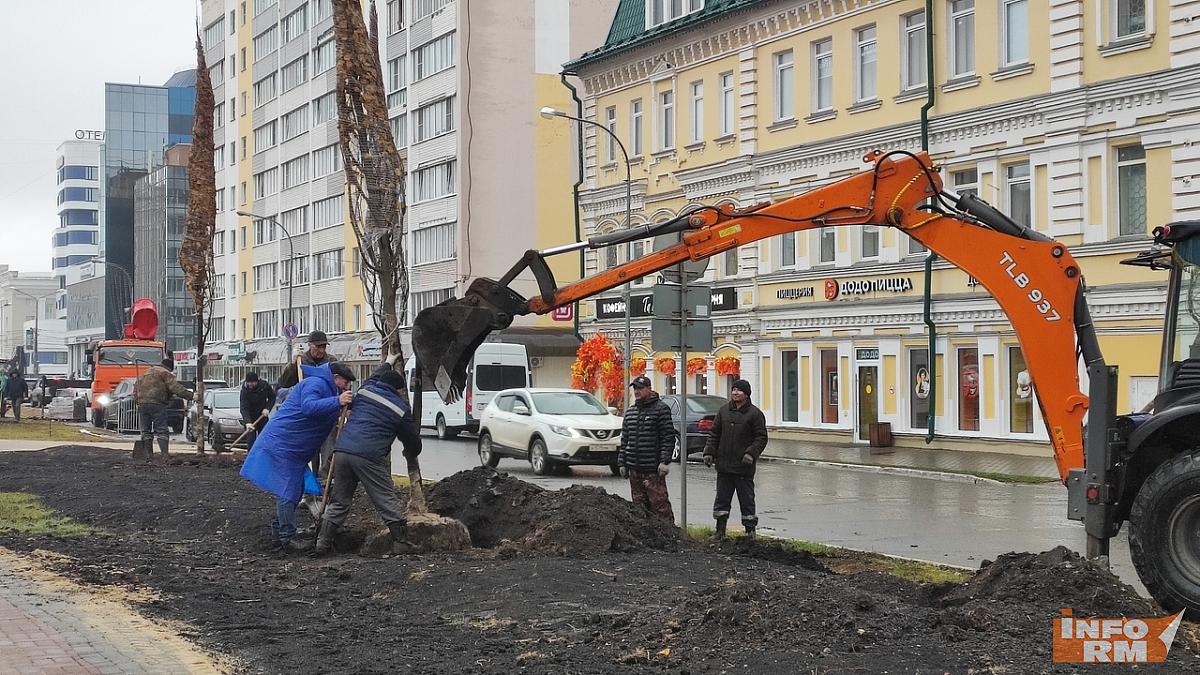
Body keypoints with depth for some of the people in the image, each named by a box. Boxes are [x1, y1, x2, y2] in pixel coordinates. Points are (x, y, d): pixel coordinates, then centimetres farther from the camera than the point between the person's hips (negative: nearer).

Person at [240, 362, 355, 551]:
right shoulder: (315, 383, -16)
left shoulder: (327, 388, 19)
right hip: (281, 444, -11)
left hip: (293, 449, 11)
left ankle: (278, 532, 27)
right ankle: (287, 539, -6)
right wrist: (337, 401, -42)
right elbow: (308, 407, -33)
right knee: (287, 492, -9)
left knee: (293, 491, 16)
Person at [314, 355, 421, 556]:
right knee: (388, 502, 4)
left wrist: (388, 364, 61)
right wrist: (411, 452, 42)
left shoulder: (365, 390, 17)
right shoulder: (401, 408, 9)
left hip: (342, 450, 5)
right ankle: (401, 543, 4)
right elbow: (412, 438, 19)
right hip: (370, 457, -4)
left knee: (339, 501, 15)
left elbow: (374, 378, 43)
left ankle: (323, 543, 16)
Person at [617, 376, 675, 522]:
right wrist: (622, 463, 14)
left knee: (659, 502, -8)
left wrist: (665, 461, -15)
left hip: (653, 469, -7)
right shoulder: (629, 411, 16)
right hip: (634, 469, 7)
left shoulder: (660, 409, -3)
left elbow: (669, 437, -8)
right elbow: (624, 440, 20)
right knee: (639, 504, 10)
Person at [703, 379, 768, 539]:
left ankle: (750, 530, 11)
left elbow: (761, 438, -4)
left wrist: (751, 454, -17)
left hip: (744, 467, -4)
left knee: (746, 500, 2)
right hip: (724, 465, 4)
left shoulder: (755, 413, -3)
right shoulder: (723, 411, 10)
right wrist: (709, 452, 4)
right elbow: (714, 434, 15)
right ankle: (720, 530, 18)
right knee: (722, 498, 9)